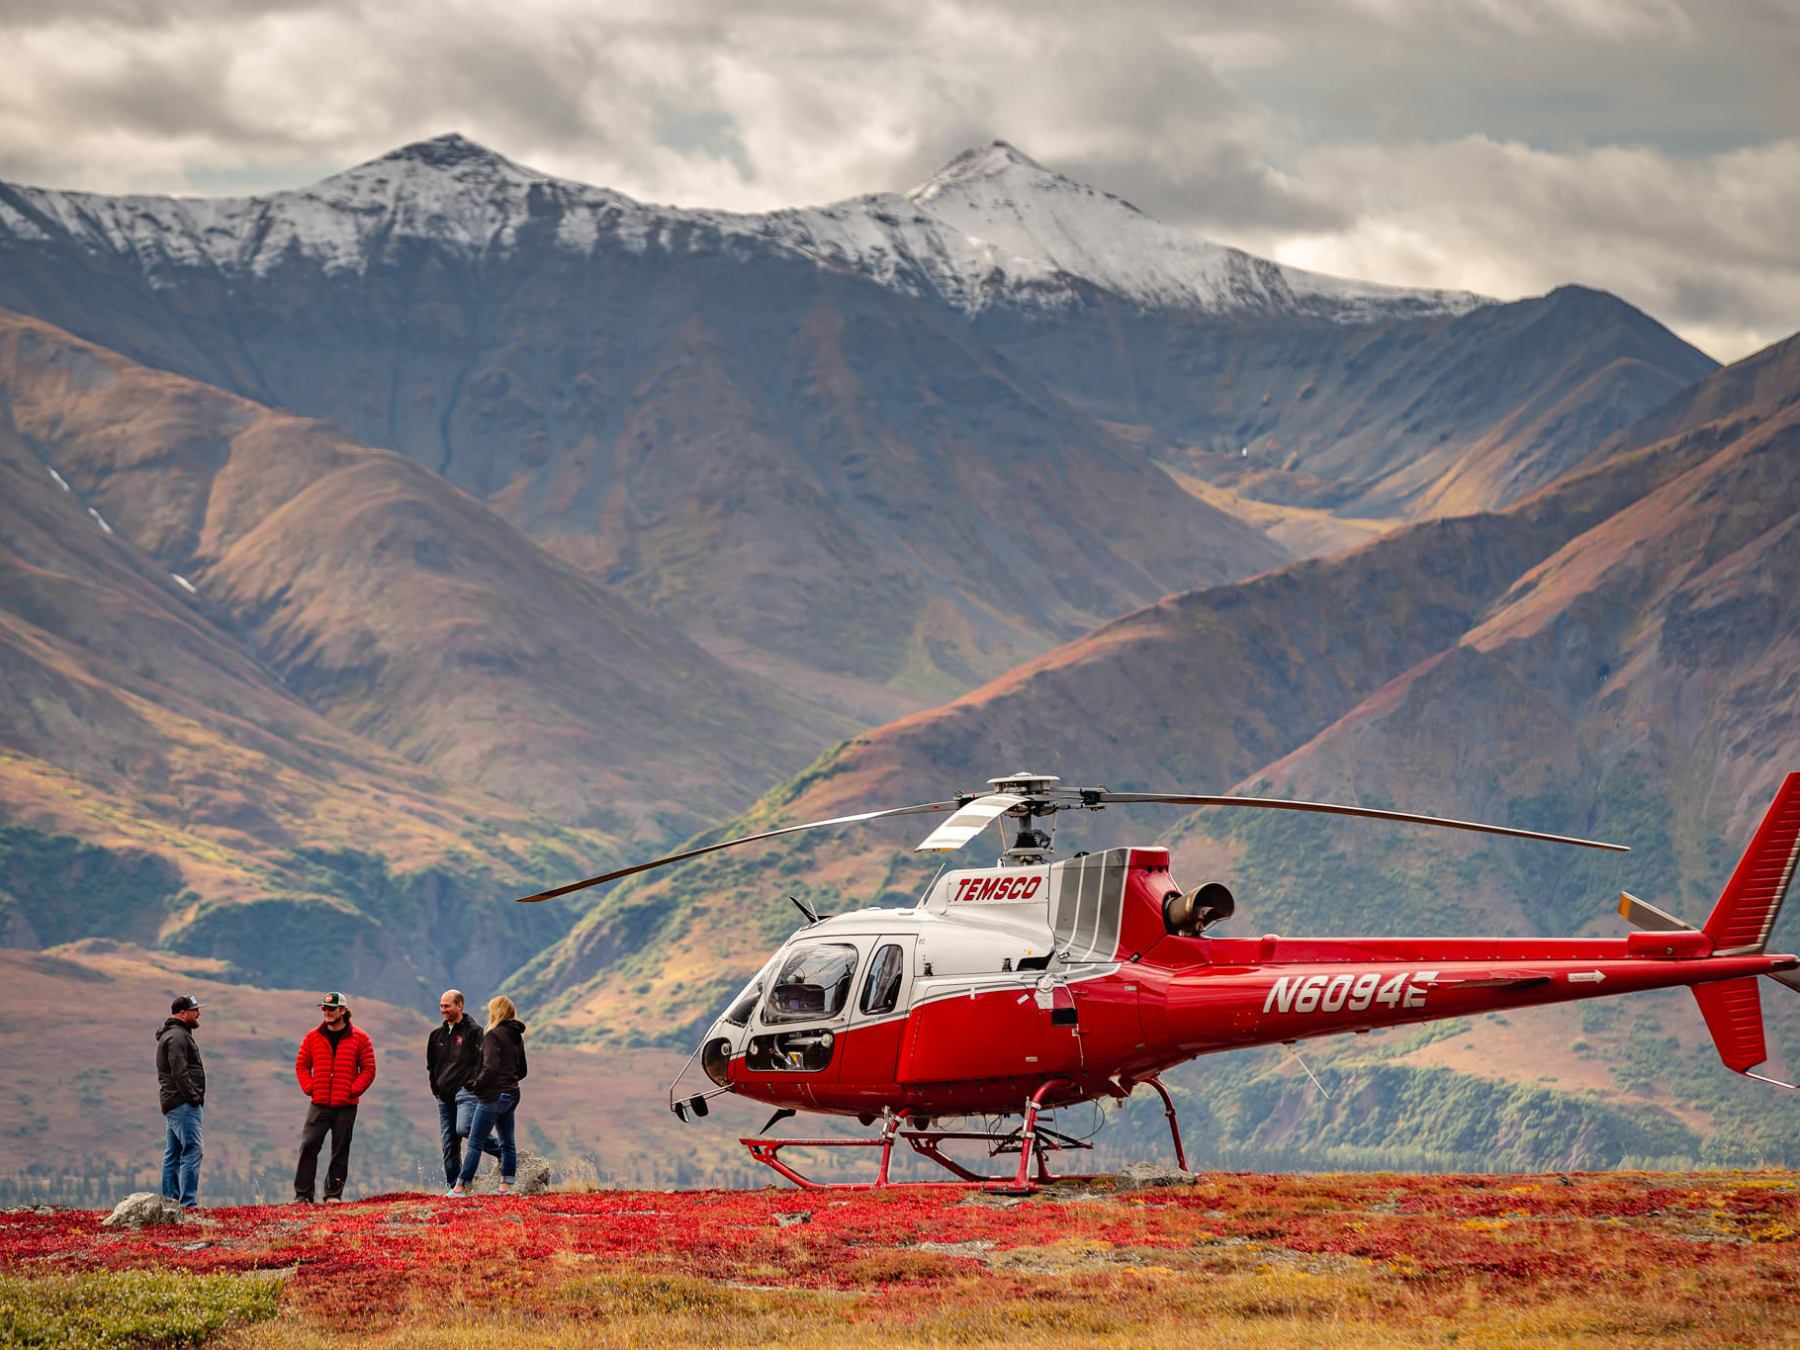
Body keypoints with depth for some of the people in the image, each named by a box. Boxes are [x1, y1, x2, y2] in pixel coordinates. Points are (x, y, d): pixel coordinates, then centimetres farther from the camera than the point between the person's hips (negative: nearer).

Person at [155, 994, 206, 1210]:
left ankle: (170, 1201, 14)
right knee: (192, 1151, -14)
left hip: (172, 1104, 11)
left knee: (173, 1155, 11)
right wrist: (194, 1097, -17)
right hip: (183, 1104, -11)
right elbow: (180, 1073, -20)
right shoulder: (177, 1037, -12)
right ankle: (188, 1203, -18)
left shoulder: (178, 1035, 22)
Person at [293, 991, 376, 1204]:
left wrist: (354, 1090, -8)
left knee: (340, 1151, 3)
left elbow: (368, 1069, 3)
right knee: (308, 1146, -8)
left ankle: (333, 1194, 11)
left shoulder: (359, 1038, 2)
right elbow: (301, 1065, 12)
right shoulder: (313, 1037, 8)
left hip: (346, 1106, -1)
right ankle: (302, 1194, -5)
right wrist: (309, 1087, -1)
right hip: (319, 1104, 1)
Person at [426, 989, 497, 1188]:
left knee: (463, 1128, -28)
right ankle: (452, 1187, 9)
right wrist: (436, 1087, 15)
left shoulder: (473, 1031, -2)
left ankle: (501, 1150, -8)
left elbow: (482, 1061, -6)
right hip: (444, 1096, 7)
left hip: (466, 1091, -7)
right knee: (449, 1145, 4)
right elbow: (431, 1065, 26)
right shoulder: (437, 1035, 18)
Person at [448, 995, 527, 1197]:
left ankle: (459, 1188, -4)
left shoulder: (493, 1035, -14)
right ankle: (506, 1186, 11)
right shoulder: (517, 1037, 11)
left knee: (475, 1143, -5)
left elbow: (490, 1068, -23)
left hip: (493, 1096, -8)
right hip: (511, 1095, 8)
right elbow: (522, 1070, 17)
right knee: (507, 1143, 11)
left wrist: (475, 1086, -11)